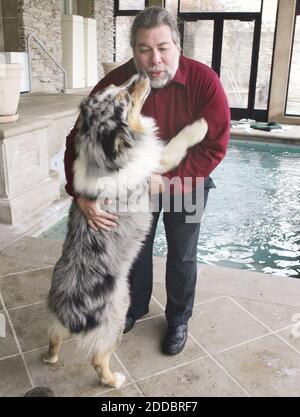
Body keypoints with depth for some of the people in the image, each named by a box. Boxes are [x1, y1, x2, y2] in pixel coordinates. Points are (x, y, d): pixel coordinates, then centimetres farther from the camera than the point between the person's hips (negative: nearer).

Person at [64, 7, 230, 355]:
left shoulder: (204, 81, -25)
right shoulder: (114, 84, -22)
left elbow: (214, 146, -24)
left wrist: (168, 179, -31)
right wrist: (82, 195, -34)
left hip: (186, 183, -1)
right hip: (135, 180, 2)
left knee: (182, 255, 11)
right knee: (135, 248, 16)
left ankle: (178, 319, 36)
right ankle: (135, 307, 43)